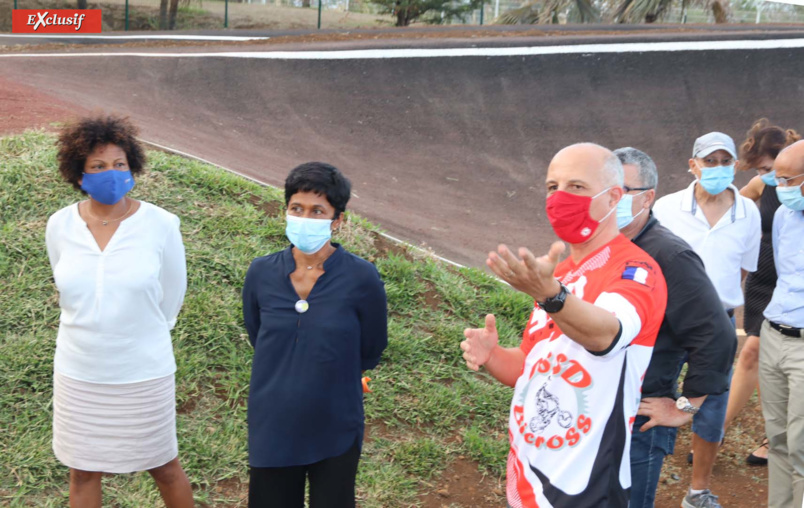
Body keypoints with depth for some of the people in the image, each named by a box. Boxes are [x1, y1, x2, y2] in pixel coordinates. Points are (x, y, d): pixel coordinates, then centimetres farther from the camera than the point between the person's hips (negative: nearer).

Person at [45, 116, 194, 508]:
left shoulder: (160, 225, -13)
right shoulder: (60, 226, -5)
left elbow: (171, 293, 0)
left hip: (143, 373, -2)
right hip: (79, 374, 3)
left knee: (163, 467, 13)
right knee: (82, 473, 15)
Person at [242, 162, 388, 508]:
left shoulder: (361, 279, -16)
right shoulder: (262, 273, -8)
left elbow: (370, 352, -2)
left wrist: (334, 378, 6)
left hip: (336, 431, -2)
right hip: (273, 426, 2)